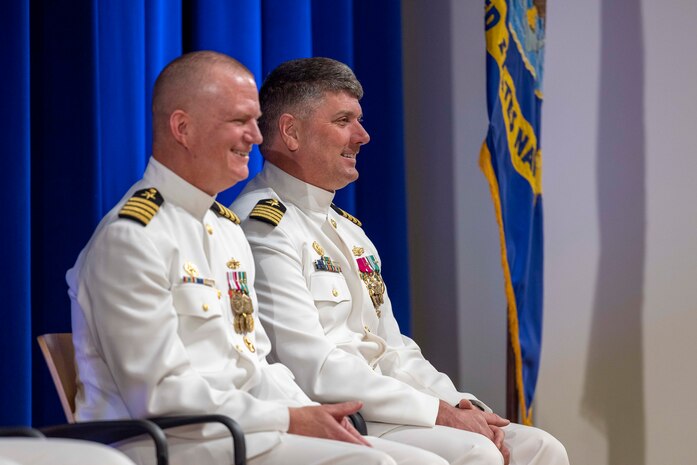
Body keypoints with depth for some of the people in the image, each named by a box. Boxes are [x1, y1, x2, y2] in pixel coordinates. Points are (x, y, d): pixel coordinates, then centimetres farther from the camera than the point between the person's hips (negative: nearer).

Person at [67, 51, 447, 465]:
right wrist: (290, 421, -15)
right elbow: (160, 395, -17)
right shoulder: (131, 237, -11)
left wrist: (317, 417, -1)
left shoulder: (228, 229, 19)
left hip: (242, 428, 9)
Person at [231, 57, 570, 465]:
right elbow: (312, 369, -18)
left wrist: (459, 404, 3)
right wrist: (438, 412, -15)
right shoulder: (263, 228, -9)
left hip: (374, 410, 9)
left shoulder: (348, 228, 22)